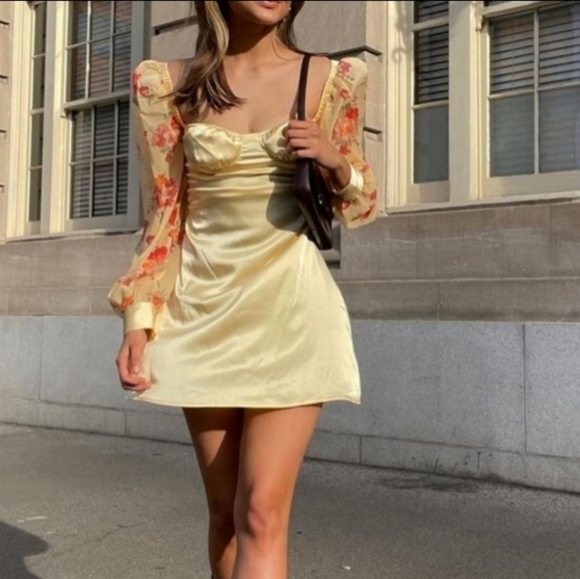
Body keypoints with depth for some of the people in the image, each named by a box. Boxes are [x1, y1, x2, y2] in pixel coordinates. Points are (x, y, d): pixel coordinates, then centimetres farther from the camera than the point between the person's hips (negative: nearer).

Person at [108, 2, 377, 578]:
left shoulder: (333, 79, 3)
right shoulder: (169, 84, 4)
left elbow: (359, 205, 12)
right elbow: (163, 214, 5)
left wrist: (335, 162, -10)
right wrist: (138, 321, -3)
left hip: (290, 309, -1)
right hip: (204, 312, 2)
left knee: (261, 513, -8)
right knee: (225, 512, 10)